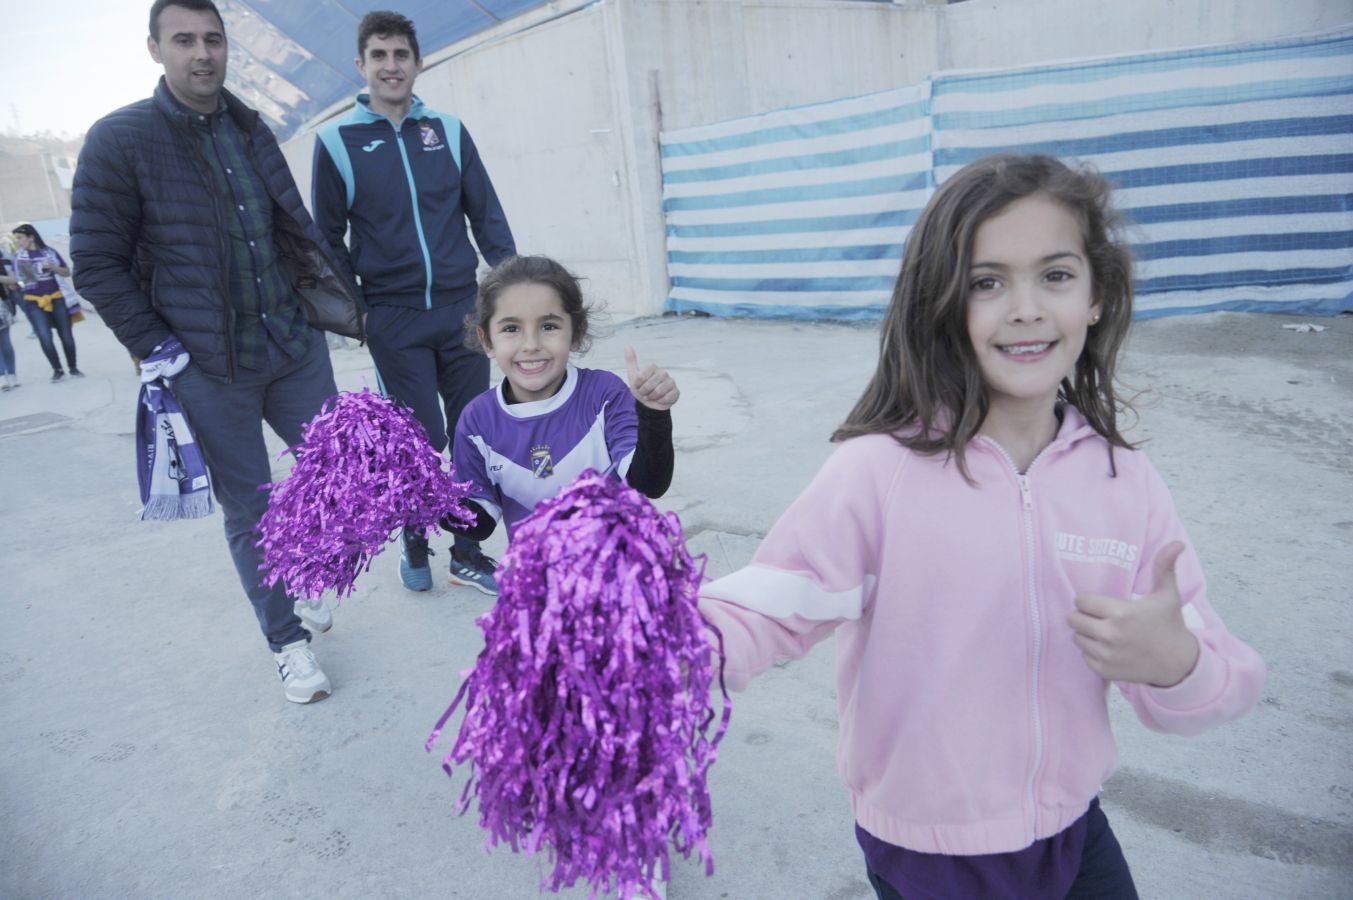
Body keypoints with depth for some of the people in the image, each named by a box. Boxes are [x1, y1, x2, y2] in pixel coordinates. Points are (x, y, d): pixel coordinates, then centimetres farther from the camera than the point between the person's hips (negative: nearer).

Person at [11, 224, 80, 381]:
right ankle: (57, 369, 5)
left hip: (56, 299, 1)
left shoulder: (49, 252, 2)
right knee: (45, 338, -11)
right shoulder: (19, 256, 2)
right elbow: (18, 279, 2)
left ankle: (73, 368, 21)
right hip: (33, 302, -1)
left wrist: (52, 267, -10)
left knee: (67, 336, 5)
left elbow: (67, 273, 7)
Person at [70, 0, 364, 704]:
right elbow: (97, 264, -6)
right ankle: (287, 640, 21)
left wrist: (333, 304, 6)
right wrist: (159, 353, -11)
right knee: (247, 508, 4)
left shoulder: (250, 129, 10)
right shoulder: (119, 139, -6)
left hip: (295, 348, 5)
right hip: (207, 370, -5)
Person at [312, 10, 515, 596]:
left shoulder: (449, 131, 8)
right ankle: (415, 546, 21)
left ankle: (468, 554, 18)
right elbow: (327, 238, 7)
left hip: (462, 309, 2)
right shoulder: (337, 143, 3)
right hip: (393, 320, -2)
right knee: (423, 437, -3)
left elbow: (487, 215, 9)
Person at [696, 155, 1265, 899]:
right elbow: (764, 608, -23)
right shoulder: (879, 470, -22)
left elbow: (1220, 680, -3)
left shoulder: (1125, 480, -9)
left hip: (1073, 833, 4)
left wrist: (1175, 665, -25)